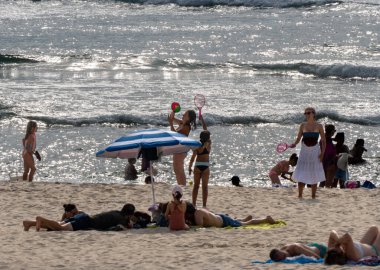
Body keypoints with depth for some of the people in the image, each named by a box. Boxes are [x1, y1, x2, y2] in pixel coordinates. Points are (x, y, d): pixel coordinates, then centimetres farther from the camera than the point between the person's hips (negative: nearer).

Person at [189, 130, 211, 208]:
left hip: (197, 166, 1)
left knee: (196, 185, 10)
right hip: (206, 166, 0)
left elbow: (193, 157, -7)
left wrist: (190, 168, -1)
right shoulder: (208, 144, -4)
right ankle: (204, 205, 1)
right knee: (205, 186, 4)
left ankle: (194, 204, 9)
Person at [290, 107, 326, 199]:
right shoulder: (303, 125, 3)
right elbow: (298, 138, 2)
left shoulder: (318, 126, -1)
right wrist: (294, 144, -19)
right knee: (301, 176, -3)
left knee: (314, 175, 3)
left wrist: (322, 153, -7)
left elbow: (323, 141, 2)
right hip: (304, 151, 1)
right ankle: (300, 196, 3)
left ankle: (313, 196, 9)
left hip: (315, 151, -1)